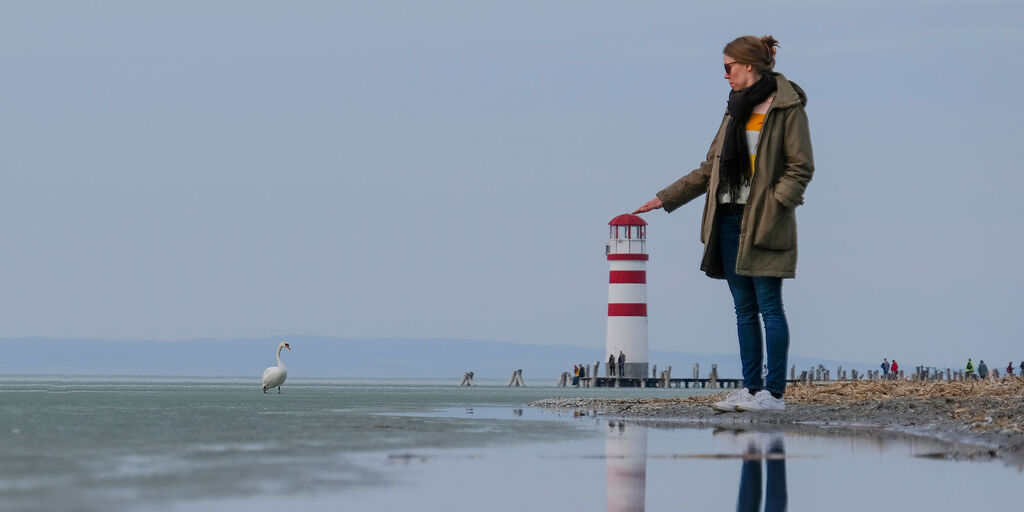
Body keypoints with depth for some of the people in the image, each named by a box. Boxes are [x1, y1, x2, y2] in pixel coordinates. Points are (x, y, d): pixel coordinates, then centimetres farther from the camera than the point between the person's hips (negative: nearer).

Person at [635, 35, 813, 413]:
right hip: (729, 218, 7)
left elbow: (801, 168, -9)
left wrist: (773, 206, -17)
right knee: (744, 307, 7)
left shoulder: (788, 108, -6)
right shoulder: (737, 109, 17)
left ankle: (774, 393, -5)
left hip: (763, 222, -7)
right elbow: (711, 169, 20)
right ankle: (751, 389, 10)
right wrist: (665, 198, 17)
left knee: (769, 305, -7)